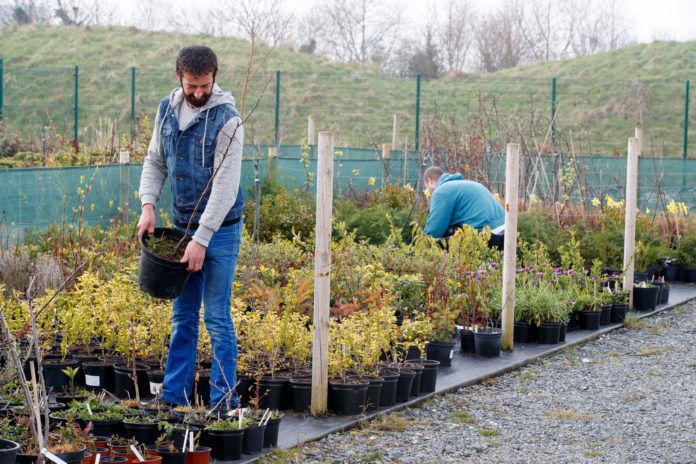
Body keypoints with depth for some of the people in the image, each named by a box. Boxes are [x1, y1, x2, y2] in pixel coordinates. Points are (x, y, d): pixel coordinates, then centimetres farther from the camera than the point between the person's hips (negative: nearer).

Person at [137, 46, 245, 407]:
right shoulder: (167, 109, 4)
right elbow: (155, 161, 14)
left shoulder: (226, 119, -16)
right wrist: (148, 204, -3)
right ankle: (174, 396, 16)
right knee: (182, 316, 10)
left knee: (217, 317, -5)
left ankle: (223, 402, 1)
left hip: (220, 228, -6)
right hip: (182, 224, 6)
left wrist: (202, 239, -23)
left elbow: (226, 184, -20)